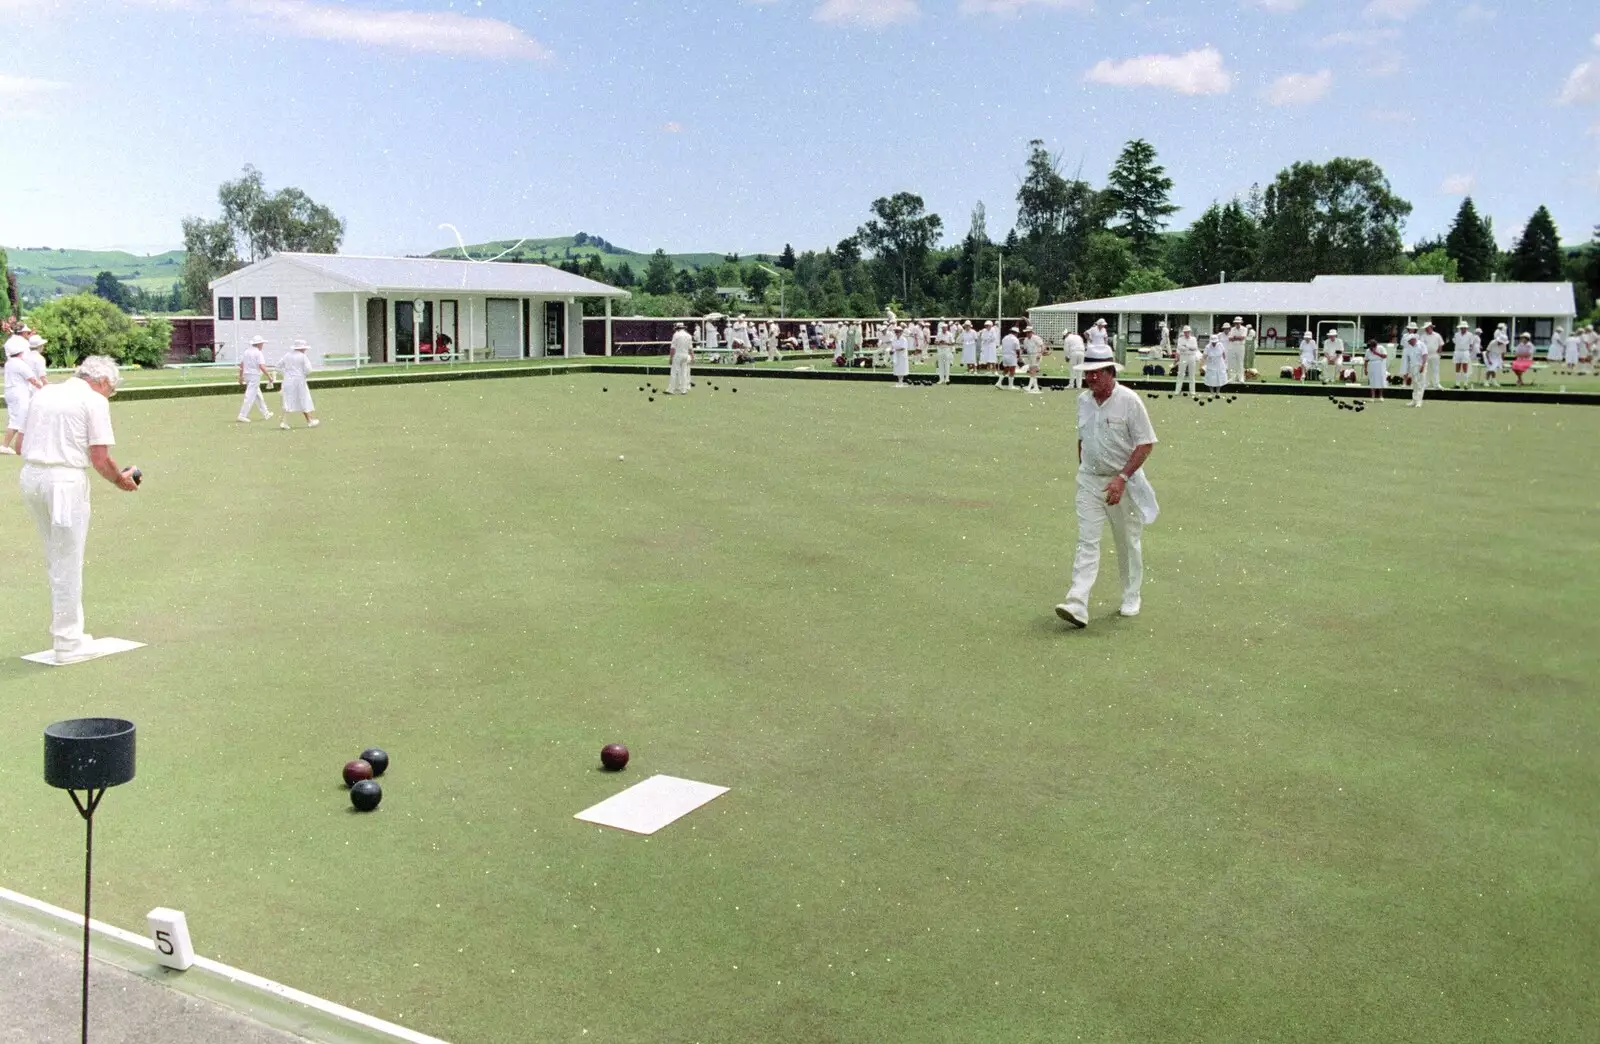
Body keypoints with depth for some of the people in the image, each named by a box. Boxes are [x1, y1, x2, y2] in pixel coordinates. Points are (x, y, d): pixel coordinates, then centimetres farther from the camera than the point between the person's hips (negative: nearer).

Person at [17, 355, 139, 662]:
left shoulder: (43, 393, 15)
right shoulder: (95, 401, -5)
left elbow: (21, 444, 16)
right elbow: (100, 459, -10)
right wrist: (121, 479, 6)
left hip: (31, 476, 7)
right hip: (66, 481, -7)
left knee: (55, 562, 19)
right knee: (68, 565, 2)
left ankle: (65, 632, 26)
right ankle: (68, 643, 9)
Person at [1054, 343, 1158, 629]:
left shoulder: (1129, 400, -13)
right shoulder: (1083, 401, 4)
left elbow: (1146, 443, -13)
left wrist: (1122, 478, -20)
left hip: (1123, 482, -3)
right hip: (1089, 481, 4)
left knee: (1127, 543, 11)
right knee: (1087, 542, -7)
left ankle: (1131, 598, 29)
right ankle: (1077, 605, -16)